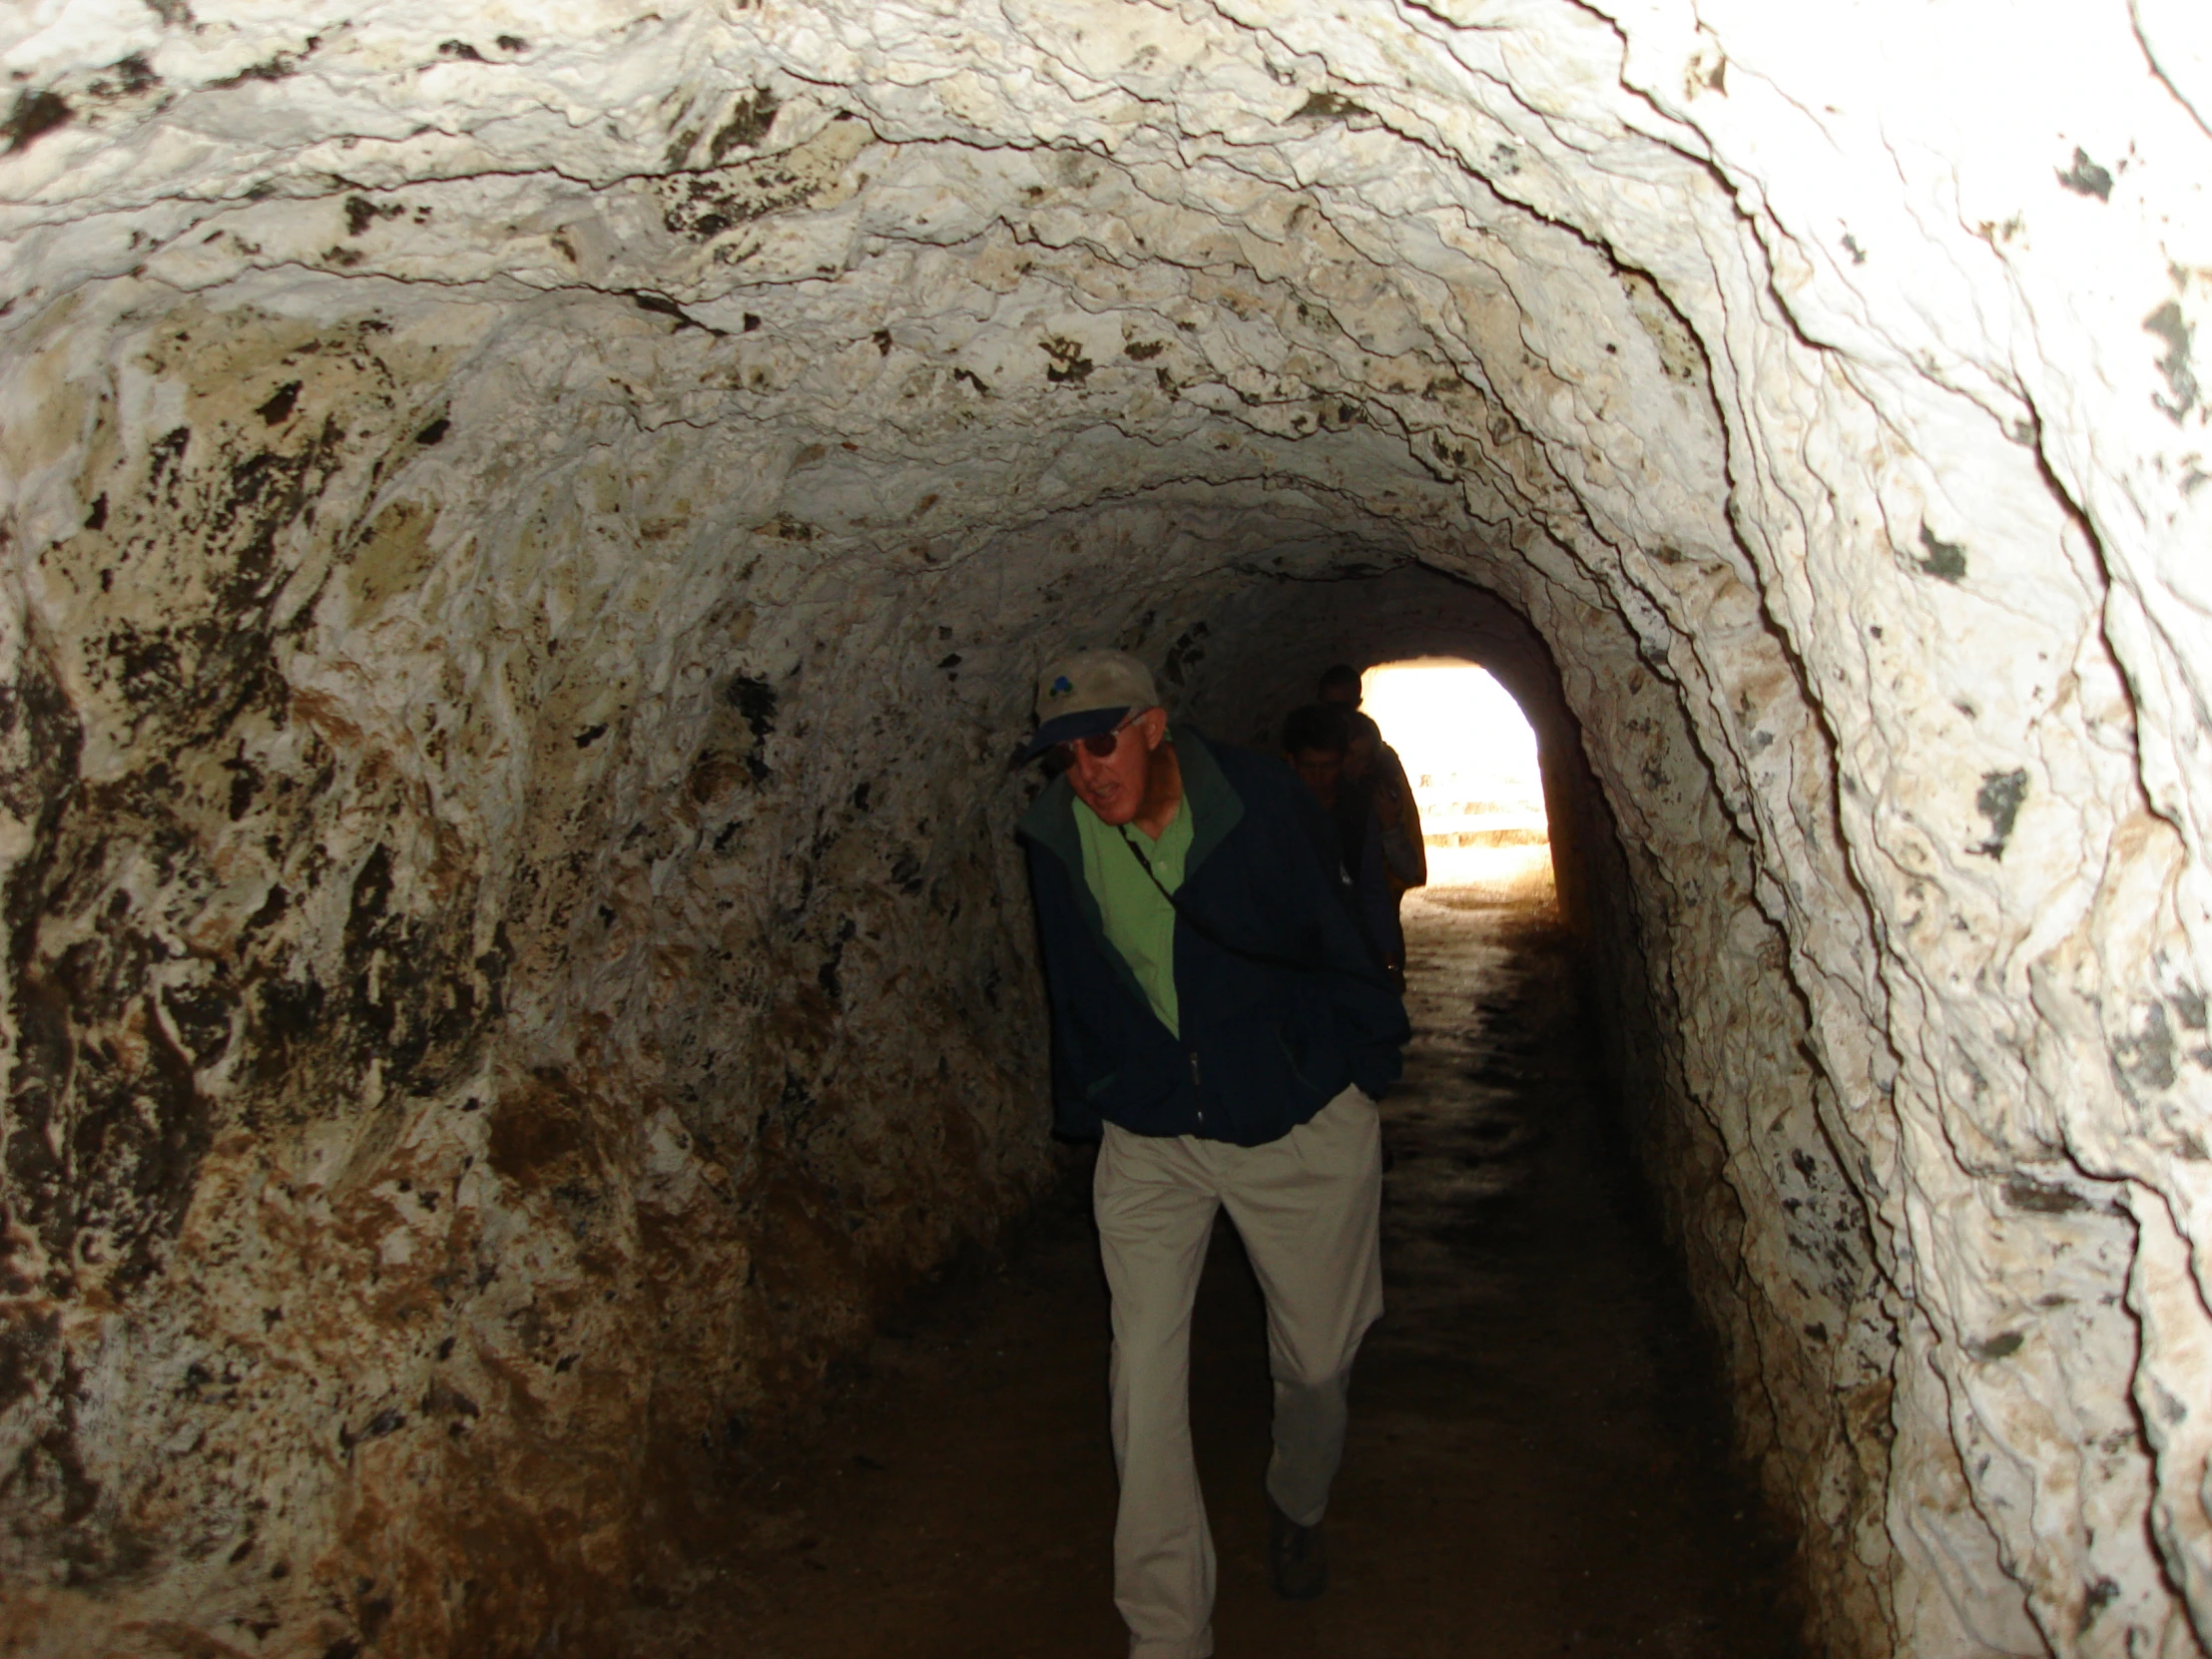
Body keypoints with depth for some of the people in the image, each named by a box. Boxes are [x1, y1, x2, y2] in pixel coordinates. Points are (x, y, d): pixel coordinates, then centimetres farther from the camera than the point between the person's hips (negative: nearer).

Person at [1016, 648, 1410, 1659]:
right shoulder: (1057, 839, -7)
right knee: (1144, 1377, -5)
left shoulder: (1262, 800, -16)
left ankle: (1297, 1508, 47)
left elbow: (1340, 934, -5)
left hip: (1302, 1127, -1)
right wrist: (1087, 1109, 13)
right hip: (1150, 1141, 2)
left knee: (1315, 1357, 14)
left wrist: (1364, 1072, 1)